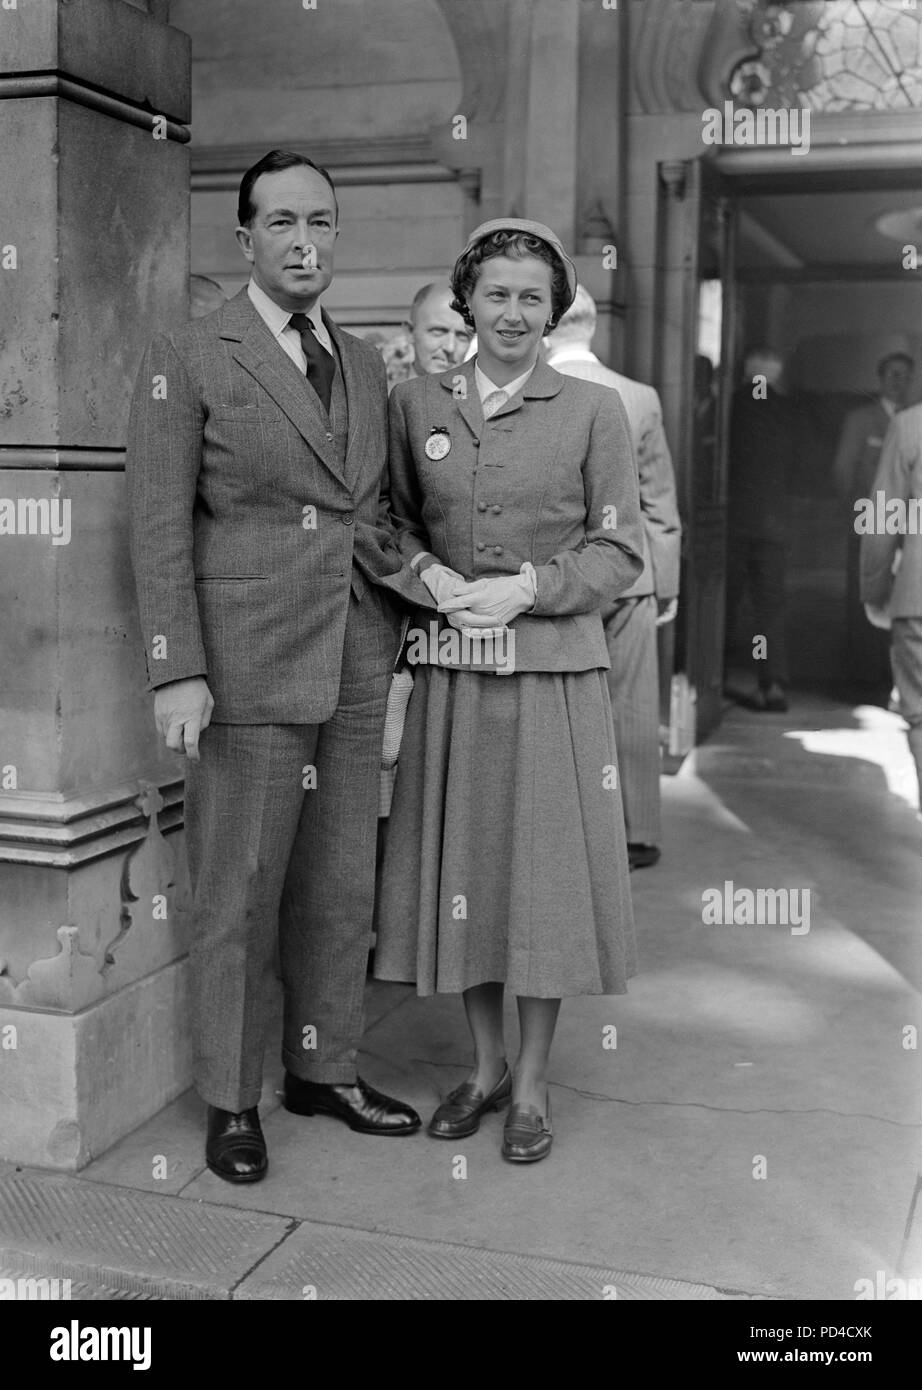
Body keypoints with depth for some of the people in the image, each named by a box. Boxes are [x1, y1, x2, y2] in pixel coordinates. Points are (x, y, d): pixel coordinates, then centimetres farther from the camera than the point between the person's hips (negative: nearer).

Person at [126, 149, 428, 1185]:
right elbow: (159, 526, -8)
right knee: (238, 894, 3)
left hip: (355, 667, 6)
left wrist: (419, 575, 5)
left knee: (341, 888, 13)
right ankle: (231, 1100, 20)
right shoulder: (186, 361, -3)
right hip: (247, 669, -5)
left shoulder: (365, 365, 14)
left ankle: (324, 1070, 31)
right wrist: (177, 674, -14)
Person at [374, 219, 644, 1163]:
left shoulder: (593, 411, 1)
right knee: (459, 865, 8)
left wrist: (525, 587, -13)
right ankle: (485, 1065, 28)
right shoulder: (413, 404, 7)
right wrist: (427, 573, -7)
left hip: (554, 670, -2)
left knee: (546, 867, 3)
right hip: (450, 671, 2)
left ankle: (532, 1083, 21)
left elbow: (620, 550, 0)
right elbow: (394, 519, 14)